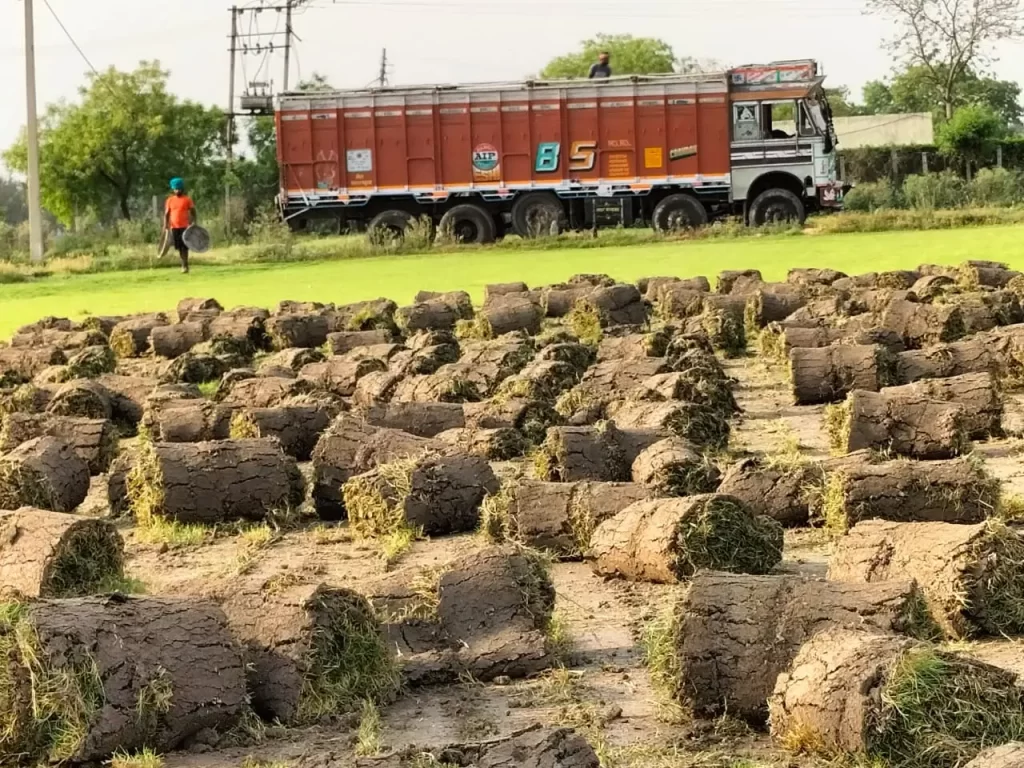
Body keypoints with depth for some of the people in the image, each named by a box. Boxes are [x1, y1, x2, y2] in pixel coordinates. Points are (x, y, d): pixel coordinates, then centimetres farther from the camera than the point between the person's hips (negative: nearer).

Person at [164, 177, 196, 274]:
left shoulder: (187, 199, 0)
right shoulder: (170, 200, 8)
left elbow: (193, 212, 3)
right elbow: (166, 214, 10)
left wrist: (193, 222, -10)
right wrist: (166, 225, -2)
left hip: (185, 226, -3)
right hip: (174, 227, 3)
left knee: (184, 246, -9)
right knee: (179, 247, 7)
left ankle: (185, 265, -8)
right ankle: (184, 264, 18)